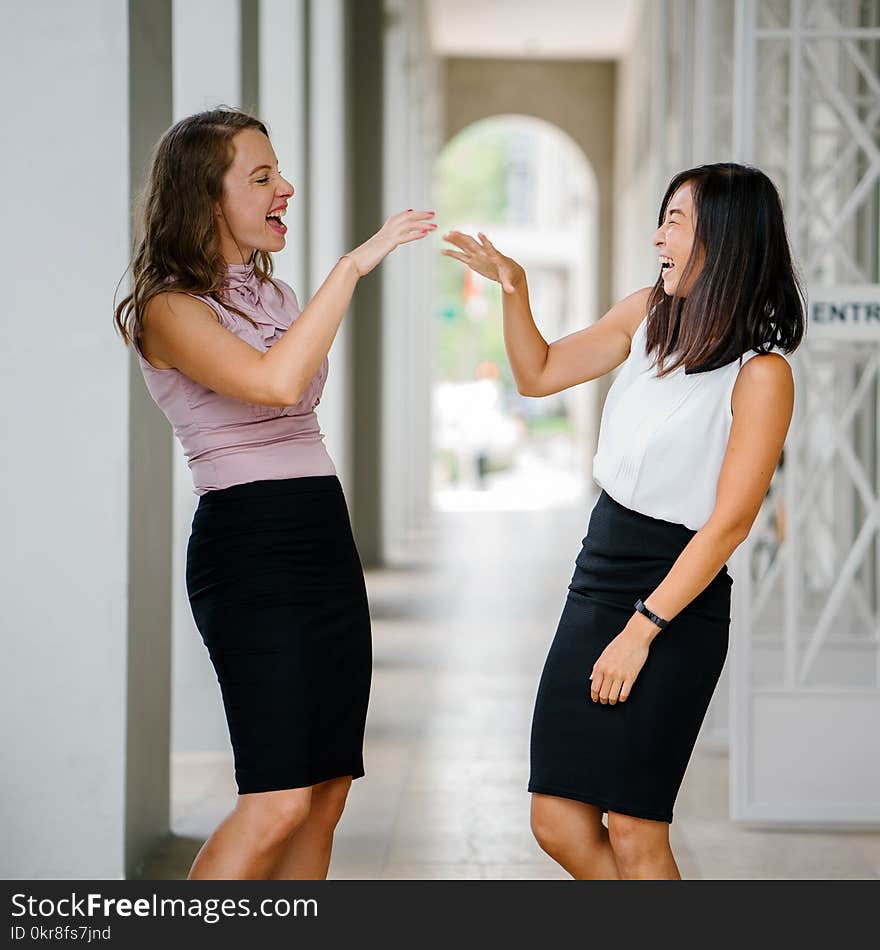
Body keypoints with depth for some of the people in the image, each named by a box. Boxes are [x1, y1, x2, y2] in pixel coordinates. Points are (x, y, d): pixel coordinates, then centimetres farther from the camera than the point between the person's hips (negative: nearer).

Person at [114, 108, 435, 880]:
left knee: (326, 795, 5)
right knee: (277, 800, -15)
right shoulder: (170, 309, -8)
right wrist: (352, 266, -22)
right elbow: (277, 382, -26)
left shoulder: (273, 293, 18)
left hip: (326, 537, 8)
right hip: (249, 550, -8)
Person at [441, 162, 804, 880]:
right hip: (598, 579, 7)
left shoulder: (761, 373, -15)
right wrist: (513, 288, 1)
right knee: (558, 823, 6)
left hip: (679, 604, -7)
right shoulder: (647, 316, 6)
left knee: (633, 829, -4)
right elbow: (539, 374, 17)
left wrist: (641, 632, -14)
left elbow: (729, 524, -15)